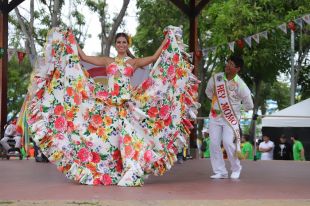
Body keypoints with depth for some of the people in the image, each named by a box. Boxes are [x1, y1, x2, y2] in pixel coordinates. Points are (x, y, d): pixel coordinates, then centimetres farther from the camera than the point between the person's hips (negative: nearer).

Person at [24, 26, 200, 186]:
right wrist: (71, 39, 15)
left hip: (127, 103, -1)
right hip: (108, 102, 1)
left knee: (127, 134, -11)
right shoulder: (107, 61, 14)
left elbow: (156, 57, 4)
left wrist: (169, 38, 4)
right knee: (108, 136, -2)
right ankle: (105, 173, 4)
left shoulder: (134, 62, 11)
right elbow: (82, 57, 13)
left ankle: (130, 174, -9)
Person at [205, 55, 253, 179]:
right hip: (215, 116, 4)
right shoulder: (216, 78, -4)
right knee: (214, 143, -2)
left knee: (228, 142, -16)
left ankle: (236, 170, 6)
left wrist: (235, 108, 5)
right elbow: (208, 92, 18)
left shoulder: (240, 85, -15)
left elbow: (249, 105, -4)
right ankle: (220, 171, 8)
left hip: (231, 118, -4)